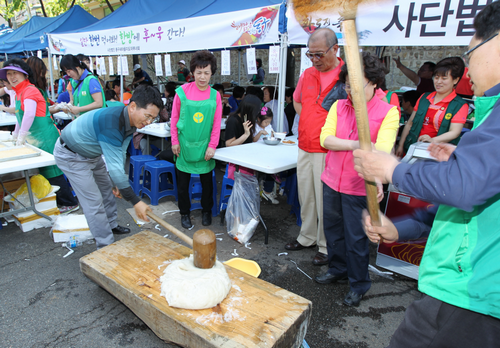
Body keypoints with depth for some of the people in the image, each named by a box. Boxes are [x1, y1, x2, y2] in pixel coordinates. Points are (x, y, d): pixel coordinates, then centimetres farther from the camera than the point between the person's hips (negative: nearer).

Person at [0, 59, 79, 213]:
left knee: (52, 172, -6)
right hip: (37, 140, 10)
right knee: (45, 171, 13)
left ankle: (70, 204, 3)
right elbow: (21, 116, 28)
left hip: (46, 138, -10)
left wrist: (21, 137, -20)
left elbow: (29, 115, -25)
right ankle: (59, 201, 22)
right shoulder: (20, 92, 18)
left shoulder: (29, 90, -13)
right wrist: (15, 135, 28)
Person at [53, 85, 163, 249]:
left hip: (92, 153, 9)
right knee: (93, 201, -7)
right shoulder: (110, 121, -40)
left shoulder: (131, 120, -11)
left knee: (107, 188, 20)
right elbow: (114, 165, -40)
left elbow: (120, 154, 0)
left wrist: (119, 182, 4)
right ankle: (106, 246, 6)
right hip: (70, 155, -9)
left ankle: (111, 225, 40)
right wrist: (135, 201, -36)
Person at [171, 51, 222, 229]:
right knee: (183, 181, 8)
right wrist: (174, 141, -2)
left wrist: (212, 146, -5)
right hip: (184, 144, 0)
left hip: (204, 146, 1)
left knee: (206, 180, 11)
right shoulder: (182, 91, -4)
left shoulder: (215, 95, -1)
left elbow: (217, 123, 0)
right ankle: (184, 213, 26)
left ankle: (206, 211, 31)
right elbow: (174, 117, 1)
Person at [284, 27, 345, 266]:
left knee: (325, 200, 2)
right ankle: (307, 237, 34)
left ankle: (326, 247, 20)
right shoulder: (307, 74, 10)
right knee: (305, 195, 16)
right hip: (305, 148, 6)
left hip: (328, 151, -6)